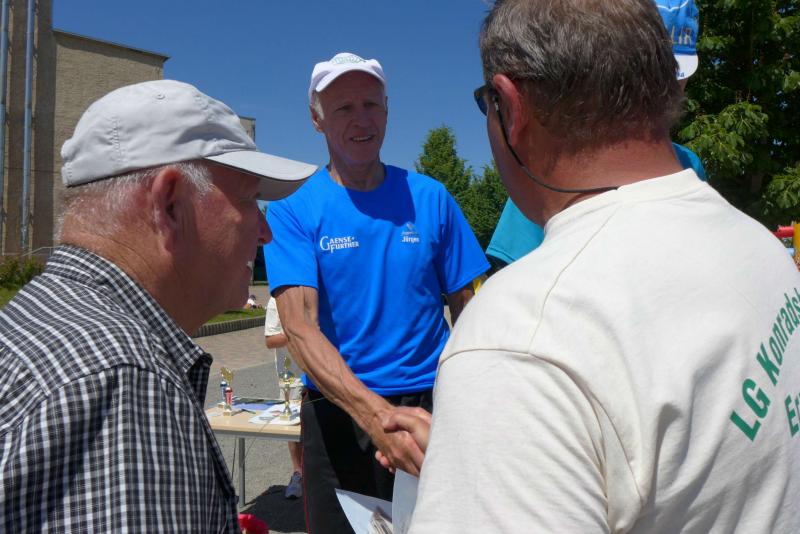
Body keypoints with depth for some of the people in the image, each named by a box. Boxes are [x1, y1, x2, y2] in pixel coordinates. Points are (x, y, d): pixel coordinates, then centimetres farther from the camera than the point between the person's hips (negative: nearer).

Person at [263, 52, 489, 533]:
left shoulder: (430, 198, 0)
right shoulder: (293, 208, -6)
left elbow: (467, 310, 3)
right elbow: (299, 325, -17)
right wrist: (376, 415, -31)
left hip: (432, 404, 2)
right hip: (339, 414, -1)